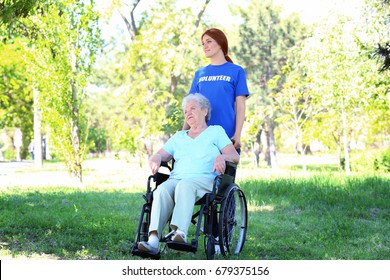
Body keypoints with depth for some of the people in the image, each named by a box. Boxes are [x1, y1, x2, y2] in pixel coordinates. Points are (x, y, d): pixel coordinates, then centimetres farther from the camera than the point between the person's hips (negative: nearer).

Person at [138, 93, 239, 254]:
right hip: (176, 179, 3)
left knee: (185, 185, -40)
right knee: (162, 190, -34)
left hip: (205, 179, -3)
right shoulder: (178, 137, 31)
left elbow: (235, 157, 7)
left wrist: (222, 156, -17)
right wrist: (156, 160, -4)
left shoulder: (216, 131, 19)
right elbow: (160, 155, 22)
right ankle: (153, 241, -50)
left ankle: (180, 233, -57)